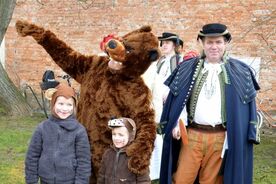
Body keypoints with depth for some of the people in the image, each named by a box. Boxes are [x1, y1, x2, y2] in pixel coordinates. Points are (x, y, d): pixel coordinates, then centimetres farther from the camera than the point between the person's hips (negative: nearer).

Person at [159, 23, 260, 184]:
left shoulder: (239, 72, 3)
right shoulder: (188, 68, 5)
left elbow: (247, 103, 2)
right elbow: (176, 100, 5)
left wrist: (250, 133, -4)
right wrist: (175, 124, -6)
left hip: (220, 137, 0)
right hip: (192, 134, 1)